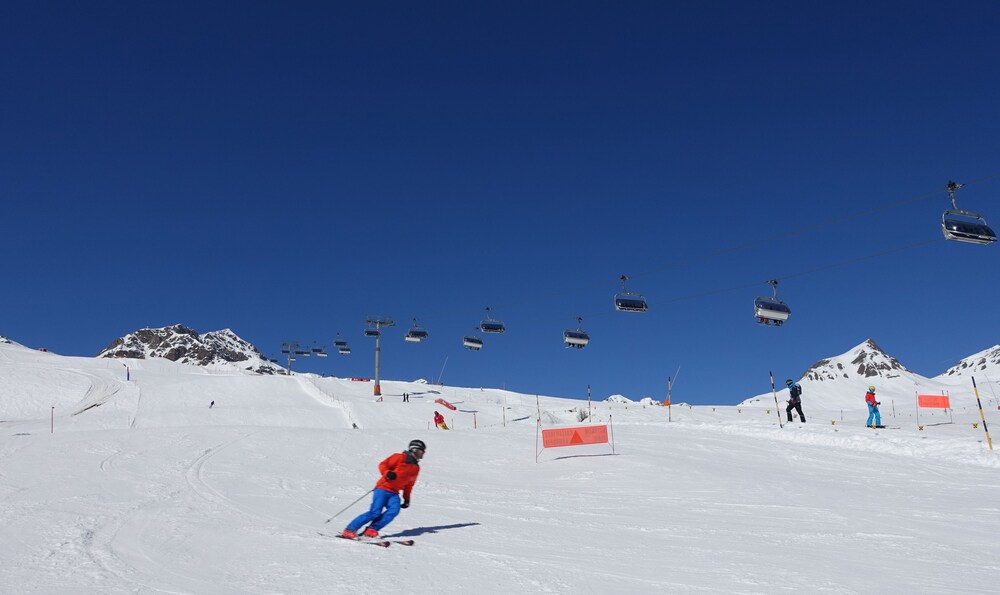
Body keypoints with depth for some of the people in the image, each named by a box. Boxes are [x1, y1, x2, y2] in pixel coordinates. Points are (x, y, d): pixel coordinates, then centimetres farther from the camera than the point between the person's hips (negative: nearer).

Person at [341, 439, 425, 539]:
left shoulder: (416, 468, 17)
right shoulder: (400, 457, -3)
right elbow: (383, 465, -5)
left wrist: (406, 499, 21)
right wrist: (388, 473, -23)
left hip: (394, 493, 6)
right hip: (383, 488, -6)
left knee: (394, 510, -22)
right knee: (375, 512, -18)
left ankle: (371, 530, -18)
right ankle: (350, 530, -7)